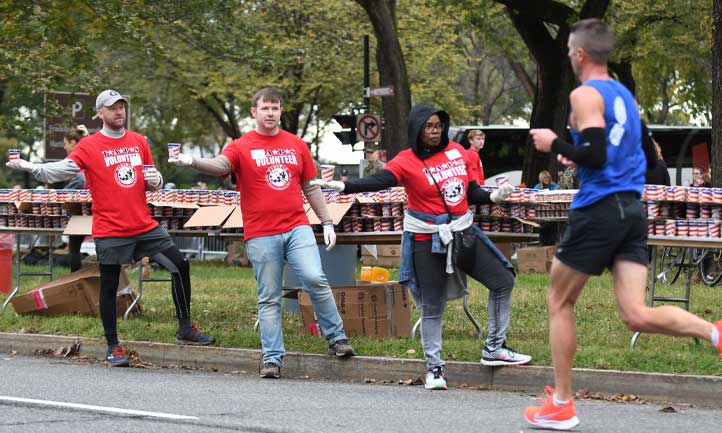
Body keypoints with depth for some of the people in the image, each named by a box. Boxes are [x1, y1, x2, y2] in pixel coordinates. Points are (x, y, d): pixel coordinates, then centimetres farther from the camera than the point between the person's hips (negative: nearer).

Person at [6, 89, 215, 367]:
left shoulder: (139, 142, 10)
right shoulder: (89, 146, -5)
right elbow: (63, 169, -19)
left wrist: (155, 180, -4)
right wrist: (31, 167, -35)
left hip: (144, 226, 5)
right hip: (110, 231, -5)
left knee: (180, 266, 3)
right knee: (109, 287, 2)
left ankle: (185, 328, 17)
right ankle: (113, 347, 13)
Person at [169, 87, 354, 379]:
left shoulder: (297, 146, 12)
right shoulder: (241, 147, 2)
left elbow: (310, 188, 18)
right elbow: (220, 165, -18)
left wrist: (327, 223, 14)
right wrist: (192, 162, -38)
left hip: (297, 229, 1)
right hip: (261, 235, -1)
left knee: (315, 279, -17)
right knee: (269, 298, 2)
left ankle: (336, 338, 0)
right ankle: (272, 359, 6)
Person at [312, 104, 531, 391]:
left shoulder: (457, 152, 4)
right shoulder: (407, 161, -11)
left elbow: (472, 192, 12)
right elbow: (377, 181, -25)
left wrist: (495, 197, -6)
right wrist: (341, 186, -39)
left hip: (463, 232, 5)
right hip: (426, 241, -5)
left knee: (503, 281, 4)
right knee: (432, 306, 1)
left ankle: (494, 349, 16)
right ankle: (434, 367, 14)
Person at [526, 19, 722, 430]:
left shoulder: (585, 94, -9)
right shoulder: (624, 94, 18)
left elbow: (594, 155, -19)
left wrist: (554, 144, -5)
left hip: (598, 211, -7)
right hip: (632, 210, 7)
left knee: (560, 302, 11)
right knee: (637, 315, -2)